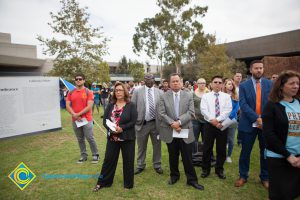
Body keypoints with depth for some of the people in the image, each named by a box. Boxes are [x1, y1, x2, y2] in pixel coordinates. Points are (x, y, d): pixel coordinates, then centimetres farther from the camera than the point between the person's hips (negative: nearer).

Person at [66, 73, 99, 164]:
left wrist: (79, 114, -14)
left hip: (87, 119, -4)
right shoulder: (71, 93, 8)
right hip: (75, 120, 4)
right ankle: (83, 156, 24)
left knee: (90, 138, -1)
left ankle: (95, 155, 14)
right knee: (80, 139, 12)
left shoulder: (88, 92, -5)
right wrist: (74, 115, -12)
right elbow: (68, 105, 3)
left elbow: (89, 106, -12)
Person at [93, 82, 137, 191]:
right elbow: (105, 120, 1)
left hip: (127, 138, -3)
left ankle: (128, 184, 27)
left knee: (128, 161, 8)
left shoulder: (131, 105, -5)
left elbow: (133, 121, -12)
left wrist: (122, 128, -22)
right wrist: (111, 129, -17)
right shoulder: (110, 105, 5)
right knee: (109, 159, 12)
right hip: (112, 137, 3)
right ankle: (102, 182, 30)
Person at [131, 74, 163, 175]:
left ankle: (157, 165, 33)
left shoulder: (159, 92, 2)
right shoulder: (137, 91, -2)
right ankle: (140, 165, 32)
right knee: (141, 146, 13)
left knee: (157, 145, 14)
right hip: (142, 123, -1)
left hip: (156, 123, 1)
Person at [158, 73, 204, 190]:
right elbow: (161, 113, -6)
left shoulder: (188, 95, 2)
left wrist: (179, 122, -18)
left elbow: (191, 112, -7)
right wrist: (172, 123, -17)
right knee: (173, 156, 15)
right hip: (170, 131, 1)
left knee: (187, 157, 7)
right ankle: (174, 176, 35)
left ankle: (191, 179, 23)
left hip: (185, 130, 0)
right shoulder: (164, 96, 1)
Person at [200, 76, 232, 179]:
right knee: (207, 148, 5)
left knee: (221, 149, 9)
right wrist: (212, 120, -18)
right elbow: (203, 110, -7)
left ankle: (219, 170, 27)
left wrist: (217, 120, -17)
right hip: (209, 124, -1)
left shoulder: (226, 96, 5)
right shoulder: (206, 96, 4)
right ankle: (206, 169, 21)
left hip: (222, 125, 1)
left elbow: (228, 110, -7)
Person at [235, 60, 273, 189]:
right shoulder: (243, 86, -1)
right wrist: (257, 118, -20)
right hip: (249, 124, -1)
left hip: (267, 123, 2)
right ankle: (243, 176, 26)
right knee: (245, 151, 8)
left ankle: (265, 177, 31)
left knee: (266, 151, 12)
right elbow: (243, 104, -11)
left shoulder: (270, 84, 4)